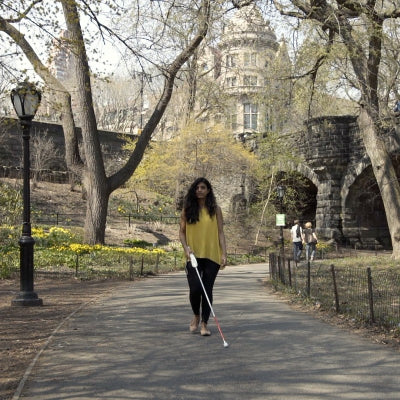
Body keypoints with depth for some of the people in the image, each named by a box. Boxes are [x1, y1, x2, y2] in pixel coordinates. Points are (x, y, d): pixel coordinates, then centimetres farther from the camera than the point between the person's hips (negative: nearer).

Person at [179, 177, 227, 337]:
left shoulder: (215, 209, 5)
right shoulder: (187, 209, 6)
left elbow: (220, 232, 4)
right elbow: (181, 231, 8)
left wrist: (224, 254, -3)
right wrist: (186, 247, -9)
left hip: (212, 256, 0)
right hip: (193, 256, 0)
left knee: (207, 290, 1)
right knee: (195, 289, -9)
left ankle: (204, 324, 12)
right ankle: (196, 316, 19)